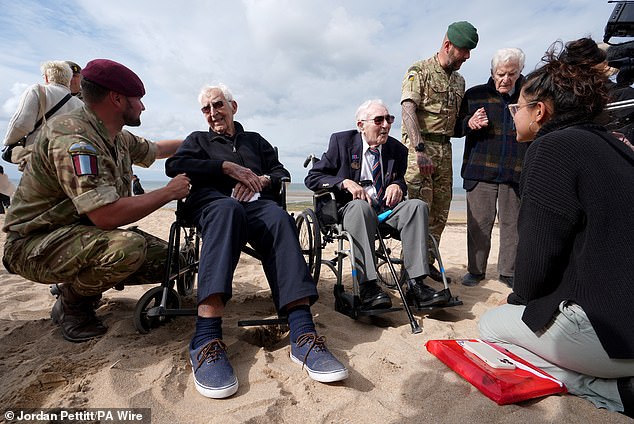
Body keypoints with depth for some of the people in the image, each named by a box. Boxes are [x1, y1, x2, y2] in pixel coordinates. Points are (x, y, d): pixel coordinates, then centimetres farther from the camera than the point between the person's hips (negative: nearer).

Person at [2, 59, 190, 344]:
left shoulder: (117, 138, 4)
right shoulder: (73, 137, -25)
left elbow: (154, 150, 26)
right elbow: (107, 215, -34)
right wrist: (169, 192, -24)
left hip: (85, 233, 9)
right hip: (35, 244, -8)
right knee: (129, 247, -36)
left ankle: (84, 284, 15)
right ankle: (71, 303, -4)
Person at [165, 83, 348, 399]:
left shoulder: (255, 140, 34)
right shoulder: (197, 140, 28)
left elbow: (282, 174, 22)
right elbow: (174, 165, 6)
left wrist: (261, 179, -1)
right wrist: (228, 167, -3)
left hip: (256, 203, 2)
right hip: (211, 200, -1)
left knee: (280, 218, -35)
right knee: (228, 210, -40)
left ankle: (302, 334, -47)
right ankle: (207, 337, -51)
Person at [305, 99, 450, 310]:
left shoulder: (397, 149, 12)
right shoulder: (341, 141, 2)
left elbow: (401, 180, 25)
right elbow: (312, 178, -1)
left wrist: (397, 185, -2)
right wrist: (345, 183, -17)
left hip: (386, 210, 4)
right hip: (351, 209, -3)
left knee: (417, 205, -22)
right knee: (361, 206, -37)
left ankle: (416, 285, -28)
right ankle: (367, 287, -38)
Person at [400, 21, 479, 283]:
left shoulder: (459, 80, 22)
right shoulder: (419, 71, -1)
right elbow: (408, 108, -15)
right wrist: (420, 150, -26)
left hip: (445, 149, 8)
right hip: (419, 147, -7)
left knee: (440, 211, 8)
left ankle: (427, 261, 19)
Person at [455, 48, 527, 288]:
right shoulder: (475, 95, 9)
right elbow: (456, 128, 10)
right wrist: (469, 124, -12)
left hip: (516, 172, 2)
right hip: (480, 170, -1)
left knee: (512, 223, 6)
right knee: (479, 222, -1)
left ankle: (508, 271, 19)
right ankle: (475, 270, 12)